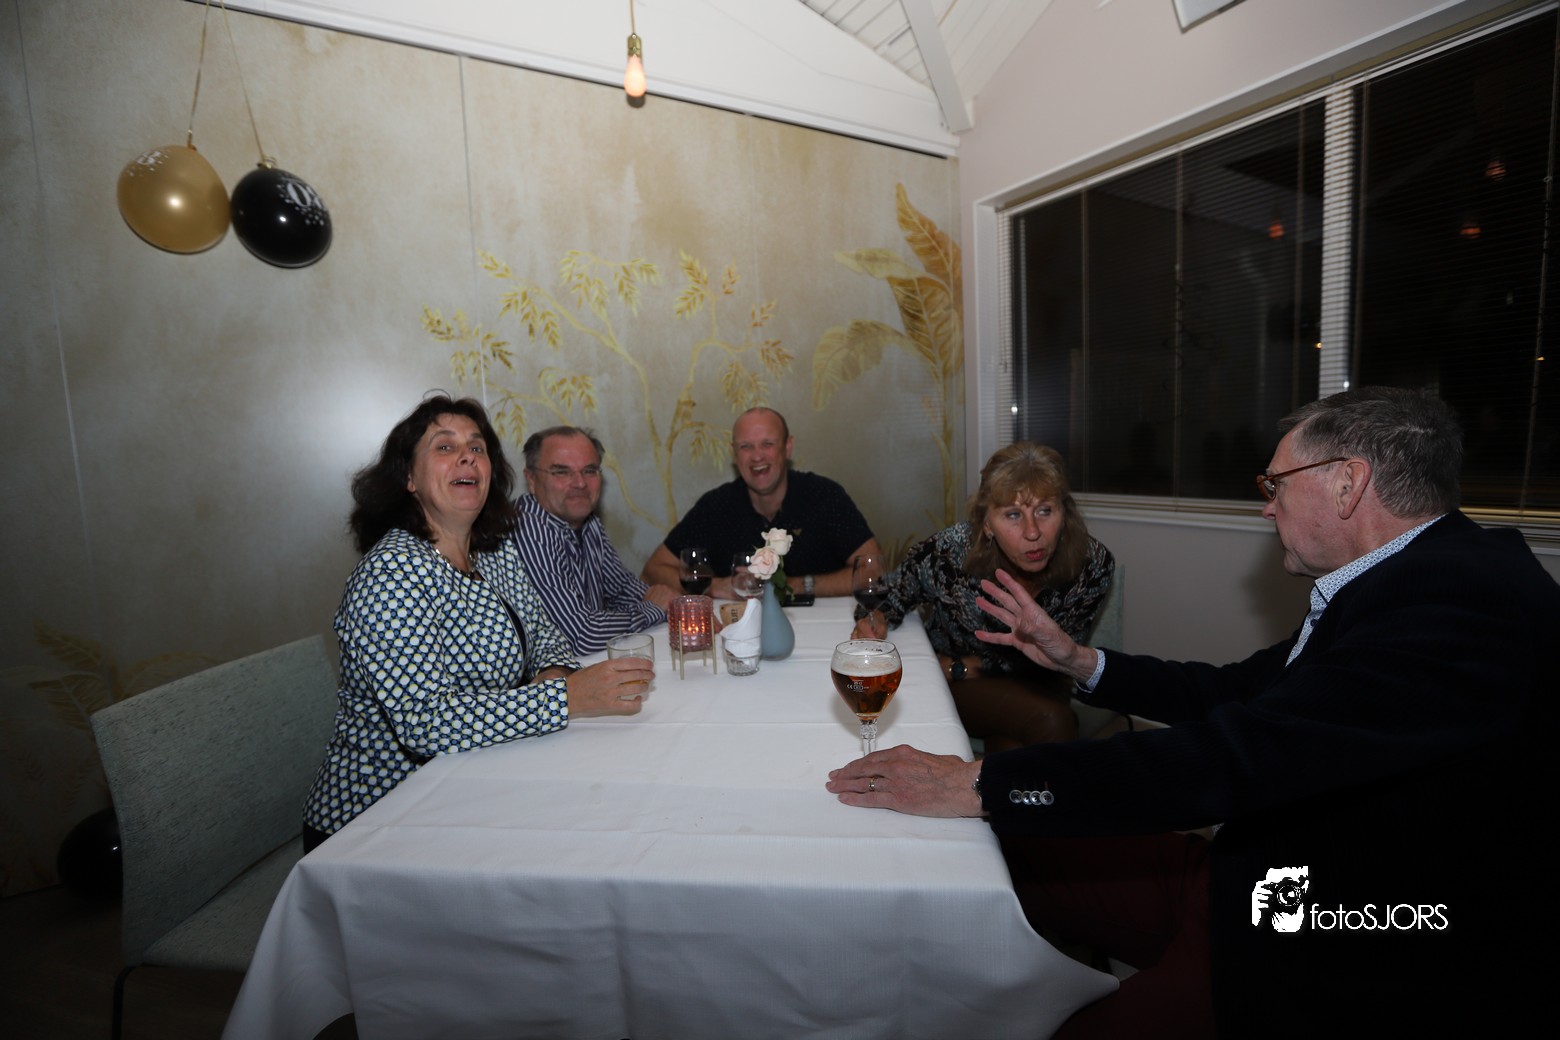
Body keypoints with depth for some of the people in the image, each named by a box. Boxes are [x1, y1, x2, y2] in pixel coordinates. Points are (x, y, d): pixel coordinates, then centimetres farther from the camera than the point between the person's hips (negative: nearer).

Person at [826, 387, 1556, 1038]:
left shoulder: (1464, 605, -27)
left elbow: (1234, 755, -36)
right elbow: (1236, 692, 12)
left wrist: (976, 785, -34)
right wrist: (1077, 660, 6)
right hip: (1266, 868, 8)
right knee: (998, 857, 5)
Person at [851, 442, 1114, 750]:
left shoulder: (1093, 564, -21)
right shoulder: (949, 552, -28)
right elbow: (885, 600, -9)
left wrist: (961, 667, -18)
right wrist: (872, 625, -33)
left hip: (1031, 683, 2)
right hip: (946, 682, -2)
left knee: (1010, 747, -30)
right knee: (1052, 723, -28)